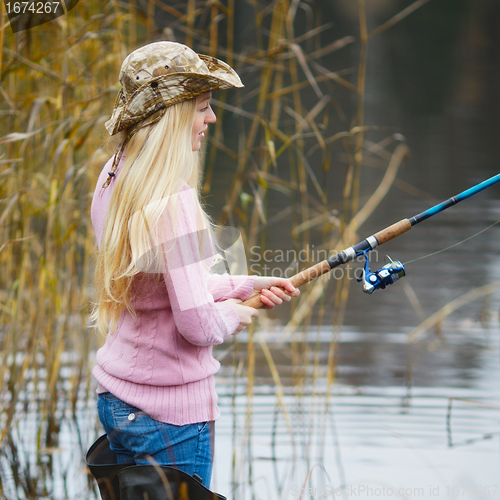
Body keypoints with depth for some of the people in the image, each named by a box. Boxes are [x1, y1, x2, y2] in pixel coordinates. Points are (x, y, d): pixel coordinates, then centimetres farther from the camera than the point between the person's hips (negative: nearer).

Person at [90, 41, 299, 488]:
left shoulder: (113, 179, 5)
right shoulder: (172, 204, -23)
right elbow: (198, 325, -23)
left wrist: (246, 285, 17)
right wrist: (232, 314, -2)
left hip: (116, 398, 9)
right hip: (171, 410, -9)